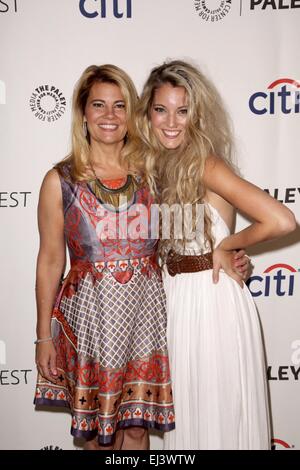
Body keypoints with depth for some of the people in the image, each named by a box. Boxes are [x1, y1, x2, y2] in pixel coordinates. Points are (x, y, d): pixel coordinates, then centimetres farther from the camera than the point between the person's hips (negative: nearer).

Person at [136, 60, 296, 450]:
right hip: (174, 295, 7)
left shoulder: (205, 165, -17)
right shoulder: (155, 164, 4)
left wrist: (225, 246, -14)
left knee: (218, 406, 12)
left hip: (212, 296, -7)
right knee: (186, 406, 22)